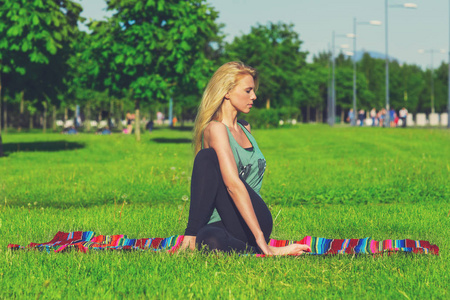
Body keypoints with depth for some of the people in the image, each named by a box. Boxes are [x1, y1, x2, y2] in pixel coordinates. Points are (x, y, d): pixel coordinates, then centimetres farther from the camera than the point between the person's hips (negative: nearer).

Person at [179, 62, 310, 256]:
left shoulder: (245, 128, 19)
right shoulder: (215, 129, -8)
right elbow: (233, 183, -22)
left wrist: (259, 237, 14)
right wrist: (261, 241, -32)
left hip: (252, 222, 5)